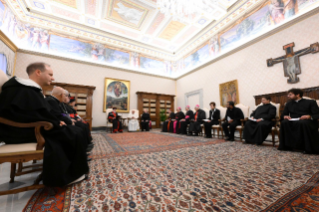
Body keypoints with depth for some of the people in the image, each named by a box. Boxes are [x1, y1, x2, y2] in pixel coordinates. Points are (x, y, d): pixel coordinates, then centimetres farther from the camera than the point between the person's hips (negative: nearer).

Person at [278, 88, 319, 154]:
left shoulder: (310, 102, 12)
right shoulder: (288, 104, 21)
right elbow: (283, 114, 13)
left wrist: (309, 116, -23)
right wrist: (285, 116, -12)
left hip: (307, 121, -2)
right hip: (293, 122, 2)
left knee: (303, 123, -40)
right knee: (284, 122, -34)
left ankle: (309, 148, -26)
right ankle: (287, 145, -27)